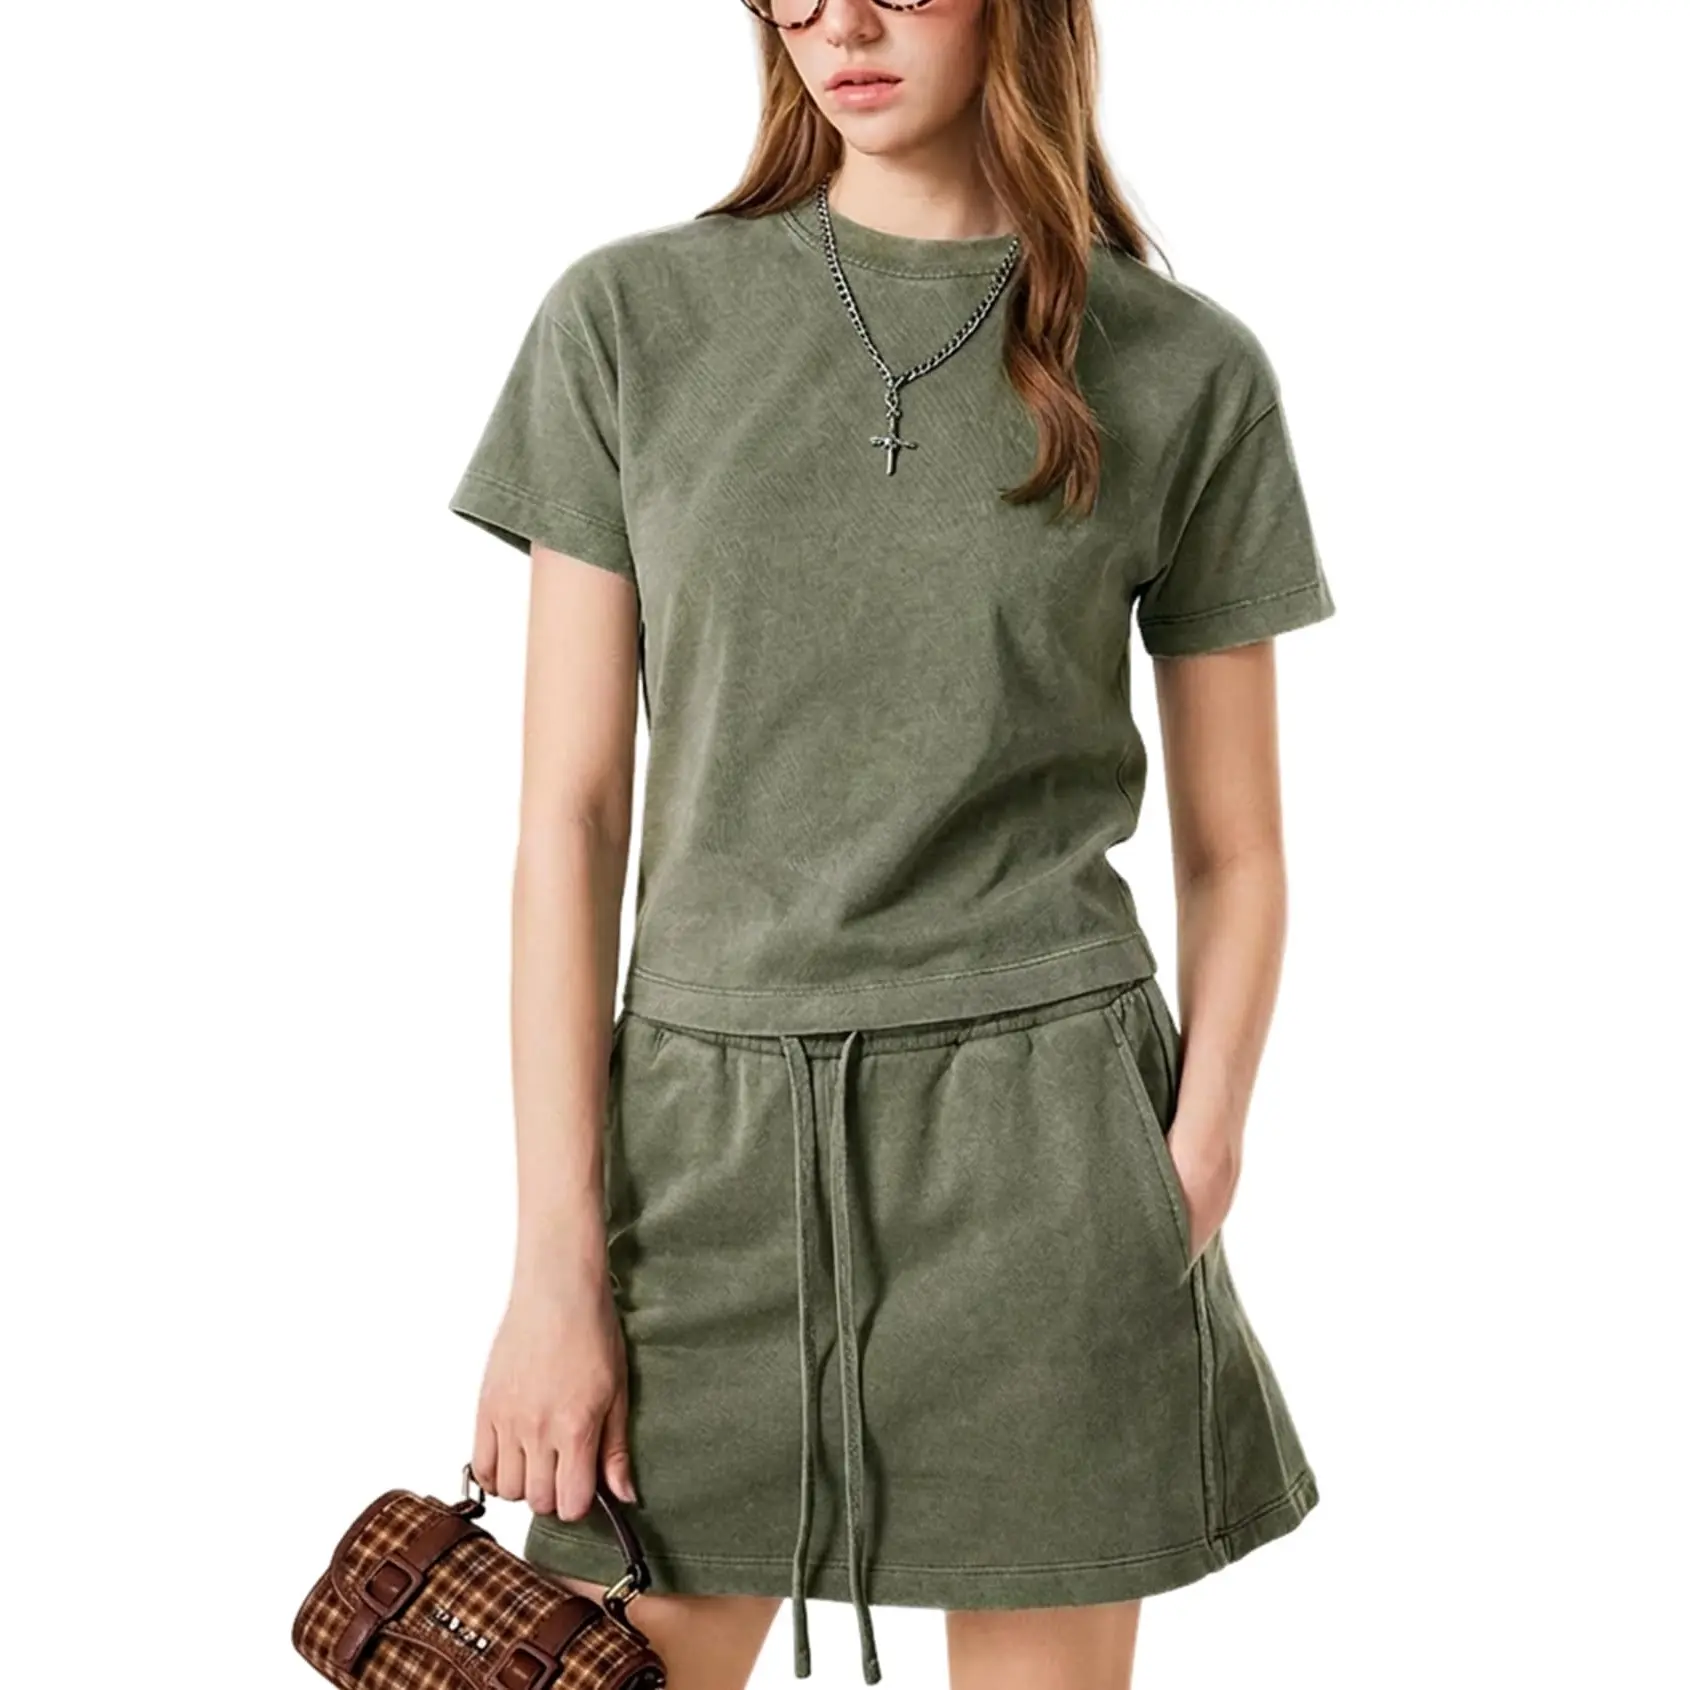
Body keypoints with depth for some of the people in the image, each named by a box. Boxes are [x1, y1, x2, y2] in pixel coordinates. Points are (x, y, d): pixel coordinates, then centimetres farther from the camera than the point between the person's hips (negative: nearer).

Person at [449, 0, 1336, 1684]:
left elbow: (1232, 849, 6)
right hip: (711, 1125, 1)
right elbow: (570, 815, 0)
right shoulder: (630, 321, 1)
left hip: (1042, 1133, 0)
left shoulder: (1186, 373, 1)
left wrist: (1192, 1183, -4)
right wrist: (555, 1252, -4)